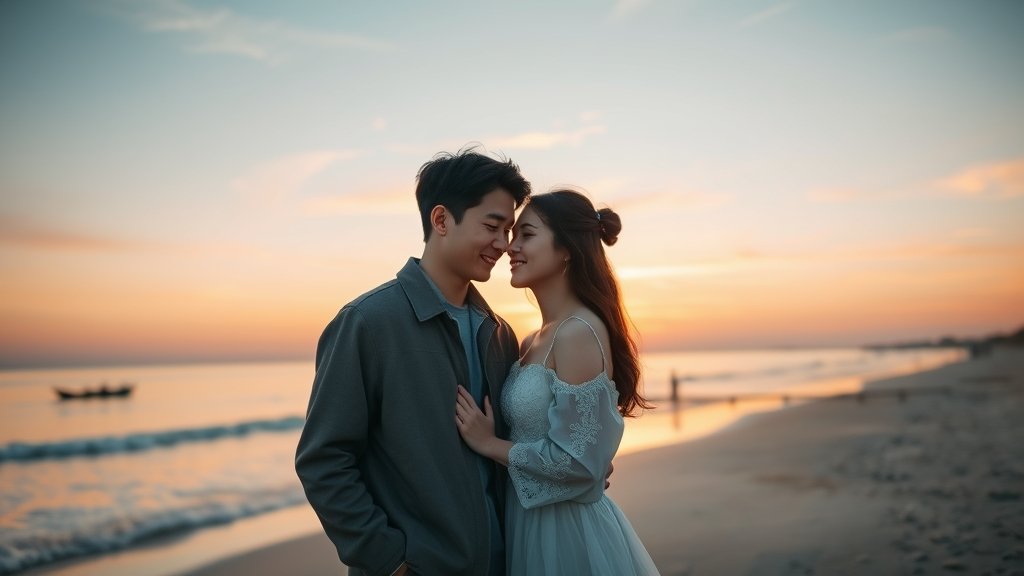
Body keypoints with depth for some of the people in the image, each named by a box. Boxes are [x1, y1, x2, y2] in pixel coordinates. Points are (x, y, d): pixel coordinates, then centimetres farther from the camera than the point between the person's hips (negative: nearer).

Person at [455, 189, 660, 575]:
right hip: (531, 525, 8)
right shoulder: (532, 343, 7)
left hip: (568, 532, -8)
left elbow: (579, 460, -22)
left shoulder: (580, 333, -19)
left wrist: (490, 443, -14)